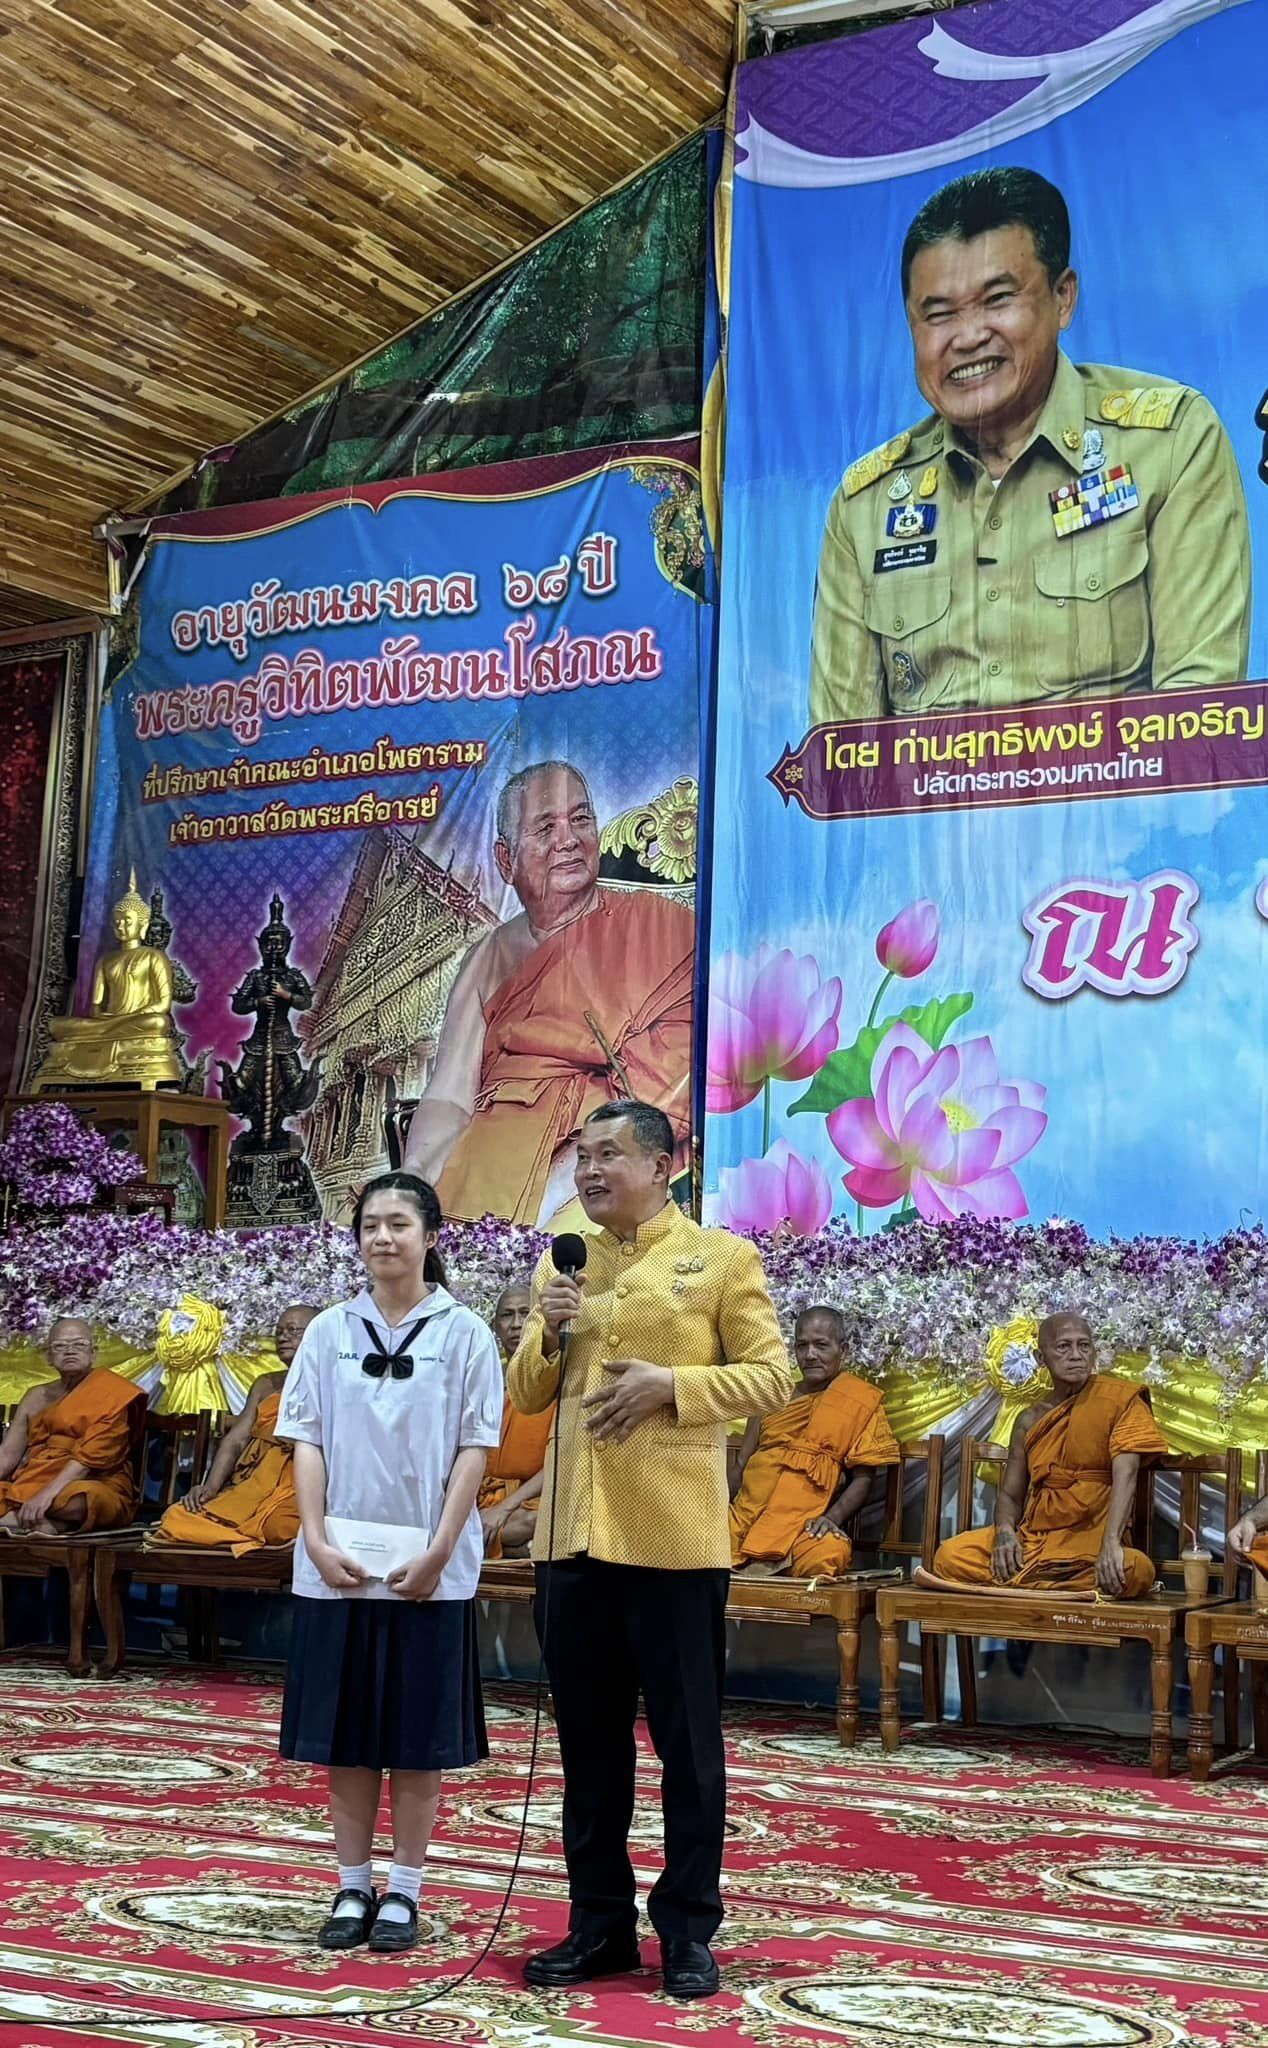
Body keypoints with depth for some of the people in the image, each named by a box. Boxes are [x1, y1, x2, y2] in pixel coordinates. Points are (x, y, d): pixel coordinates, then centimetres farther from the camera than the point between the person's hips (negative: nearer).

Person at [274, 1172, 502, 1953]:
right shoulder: (330, 1331, 5)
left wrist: (437, 1552, -12)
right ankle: (354, 1887, 17)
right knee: (345, 1732, 7)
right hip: (339, 1561, 2)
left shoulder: (464, 1333, -2)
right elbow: (309, 1443, 3)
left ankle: (404, 1891, 14)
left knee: (418, 1735, 4)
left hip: (428, 1566, -2)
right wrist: (318, 1541, -8)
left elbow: (474, 1450, -4)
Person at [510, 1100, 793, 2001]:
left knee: (688, 1738, 3)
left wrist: (669, 1383, -16)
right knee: (588, 1738, 12)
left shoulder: (723, 1257, 0)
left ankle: (689, 1928, 14)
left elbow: (771, 1376, -4)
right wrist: (550, 1335, -4)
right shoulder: (563, 1265, 15)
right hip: (573, 1530, 5)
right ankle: (600, 1922, 23)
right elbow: (527, 1396, 16)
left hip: (674, 1534, -5)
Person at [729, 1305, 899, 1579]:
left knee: (825, 1555, -38)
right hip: (747, 1514, 2)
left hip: (807, 1523, -2)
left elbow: (862, 1479, 4)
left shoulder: (861, 1402, 9)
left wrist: (832, 1519, -14)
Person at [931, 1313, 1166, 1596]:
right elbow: (1010, 1495, 14)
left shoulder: (1120, 1399, -2)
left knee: (1137, 1571, -37)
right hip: (1031, 1536, 3)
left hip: (1090, 1539, -3)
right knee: (949, 1556, -19)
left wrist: (1111, 1544, -31)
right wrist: (1005, 1531, -11)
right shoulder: (1029, 1421, 12)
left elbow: (1125, 1475, -15)